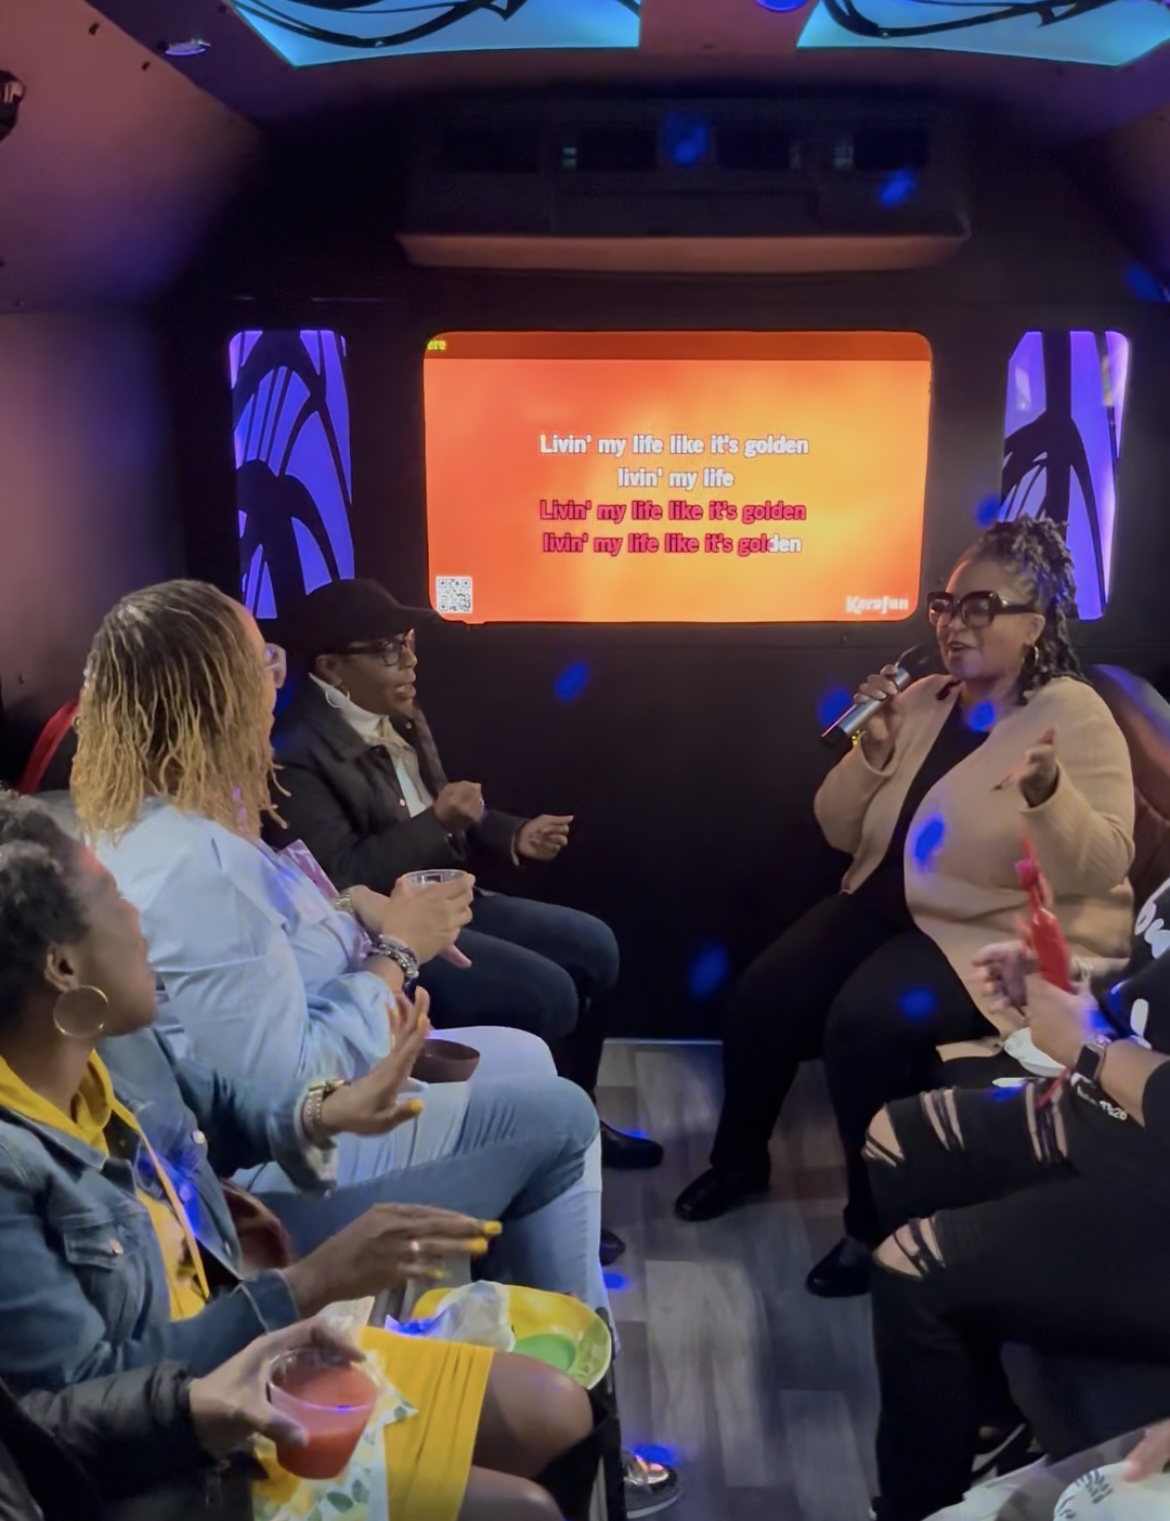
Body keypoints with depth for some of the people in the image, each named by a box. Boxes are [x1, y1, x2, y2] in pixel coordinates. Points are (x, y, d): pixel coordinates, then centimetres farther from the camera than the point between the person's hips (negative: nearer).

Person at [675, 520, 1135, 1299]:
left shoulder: (1077, 717, -11)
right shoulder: (922, 700, 5)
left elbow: (1103, 869, -21)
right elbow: (841, 833, 6)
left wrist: (1049, 795, -40)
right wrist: (872, 753, -12)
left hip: (1003, 938, -6)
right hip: (891, 906, 6)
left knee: (866, 1024, -29)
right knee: (765, 993, -10)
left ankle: (881, 1223, -5)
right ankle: (741, 1158, 17)